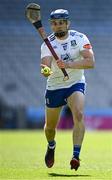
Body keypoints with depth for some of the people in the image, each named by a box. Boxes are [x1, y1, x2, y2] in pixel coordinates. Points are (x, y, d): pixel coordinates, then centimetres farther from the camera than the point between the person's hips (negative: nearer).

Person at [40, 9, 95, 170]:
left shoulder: (79, 38, -12)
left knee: (79, 115, -27)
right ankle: (51, 146, 45)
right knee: (50, 126, 10)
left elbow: (90, 62, -24)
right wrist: (45, 70, -52)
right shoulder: (48, 43, -11)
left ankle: (76, 156, -28)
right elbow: (46, 64, -27)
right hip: (54, 87, 1)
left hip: (76, 84, -1)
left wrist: (69, 64, -37)